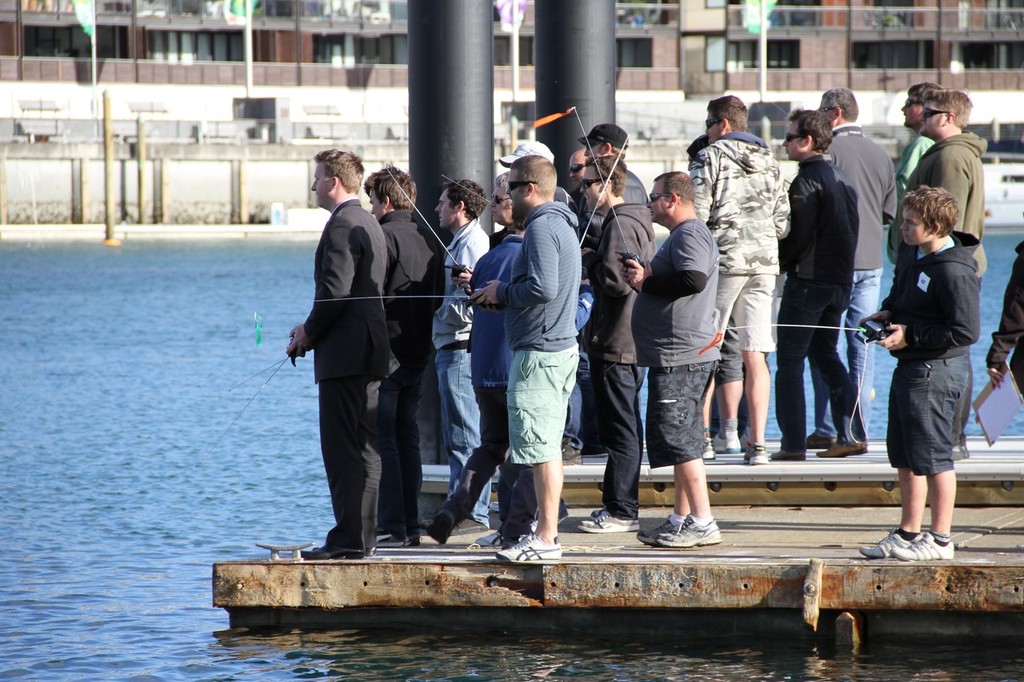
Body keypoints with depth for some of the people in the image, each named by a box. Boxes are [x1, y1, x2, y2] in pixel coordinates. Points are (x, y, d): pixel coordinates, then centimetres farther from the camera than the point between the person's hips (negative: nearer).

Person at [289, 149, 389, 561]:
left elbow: (336, 291, -21)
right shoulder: (368, 224, 18)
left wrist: (308, 334, -7)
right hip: (370, 352, 10)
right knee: (364, 449, 11)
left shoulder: (342, 225, -13)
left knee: (342, 451, -9)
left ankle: (349, 538, -10)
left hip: (345, 355, -10)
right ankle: (363, 536, 14)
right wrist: (312, 329, 13)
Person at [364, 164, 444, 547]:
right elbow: (438, 297, 16)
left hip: (385, 353, -8)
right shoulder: (429, 240, 11)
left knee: (383, 440, -5)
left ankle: (392, 527, -8)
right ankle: (411, 525, 13)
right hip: (418, 354, 8)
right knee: (407, 437, 13)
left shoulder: (384, 237, -13)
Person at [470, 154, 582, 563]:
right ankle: (547, 531, 19)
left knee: (540, 449, -9)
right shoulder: (562, 224, 18)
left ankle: (545, 540, -9)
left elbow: (543, 287, -25)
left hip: (538, 352, -11)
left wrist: (501, 292, -9)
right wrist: (501, 295, 12)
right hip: (561, 346, 11)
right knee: (548, 448, 14)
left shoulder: (541, 227, -15)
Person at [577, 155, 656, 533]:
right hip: (632, 342, 11)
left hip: (615, 344, -11)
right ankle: (622, 505, 21)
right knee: (625, 428, 15)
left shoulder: (620, 225, -16)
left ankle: (621, 511, -4)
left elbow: (616, 281, -25)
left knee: (618, 430, -6)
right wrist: (593, 262, 8)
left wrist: (589, 260, -9)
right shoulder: (636, 221, 16)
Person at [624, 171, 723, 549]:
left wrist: (646, 281, -16)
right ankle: (682, 518, 20)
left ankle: (702, 521, -12)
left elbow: (693, 279, -28)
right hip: (677, 357, 11)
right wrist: (645, 274, 9)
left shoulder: (691, 234, -12)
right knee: (681, 442, 15)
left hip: (682, 357, -11)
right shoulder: (681, 235, 21)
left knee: (678, 440, -12)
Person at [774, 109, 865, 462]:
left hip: (807, 280, -9)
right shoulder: (842, 178, 13)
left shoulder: (806, 180, -14)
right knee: (825, 353, 17)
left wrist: (777, 262, -3)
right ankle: (851, 434, 11)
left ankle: (793, 442, -5)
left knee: (789, 360, -2)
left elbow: (798, 236, -18)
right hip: (840, 280, 9)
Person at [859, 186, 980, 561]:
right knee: (904, 456, 15)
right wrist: (888, 312, 5)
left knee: (932, 456, -3)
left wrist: (910, 334, -19)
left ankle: (940, 540, 6)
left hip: (935, 371, -10)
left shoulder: (954, 272, -22)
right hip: (908, 366, 10)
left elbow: (965, 332, -23)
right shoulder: (910, 251, 6)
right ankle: (907, 533, 25)